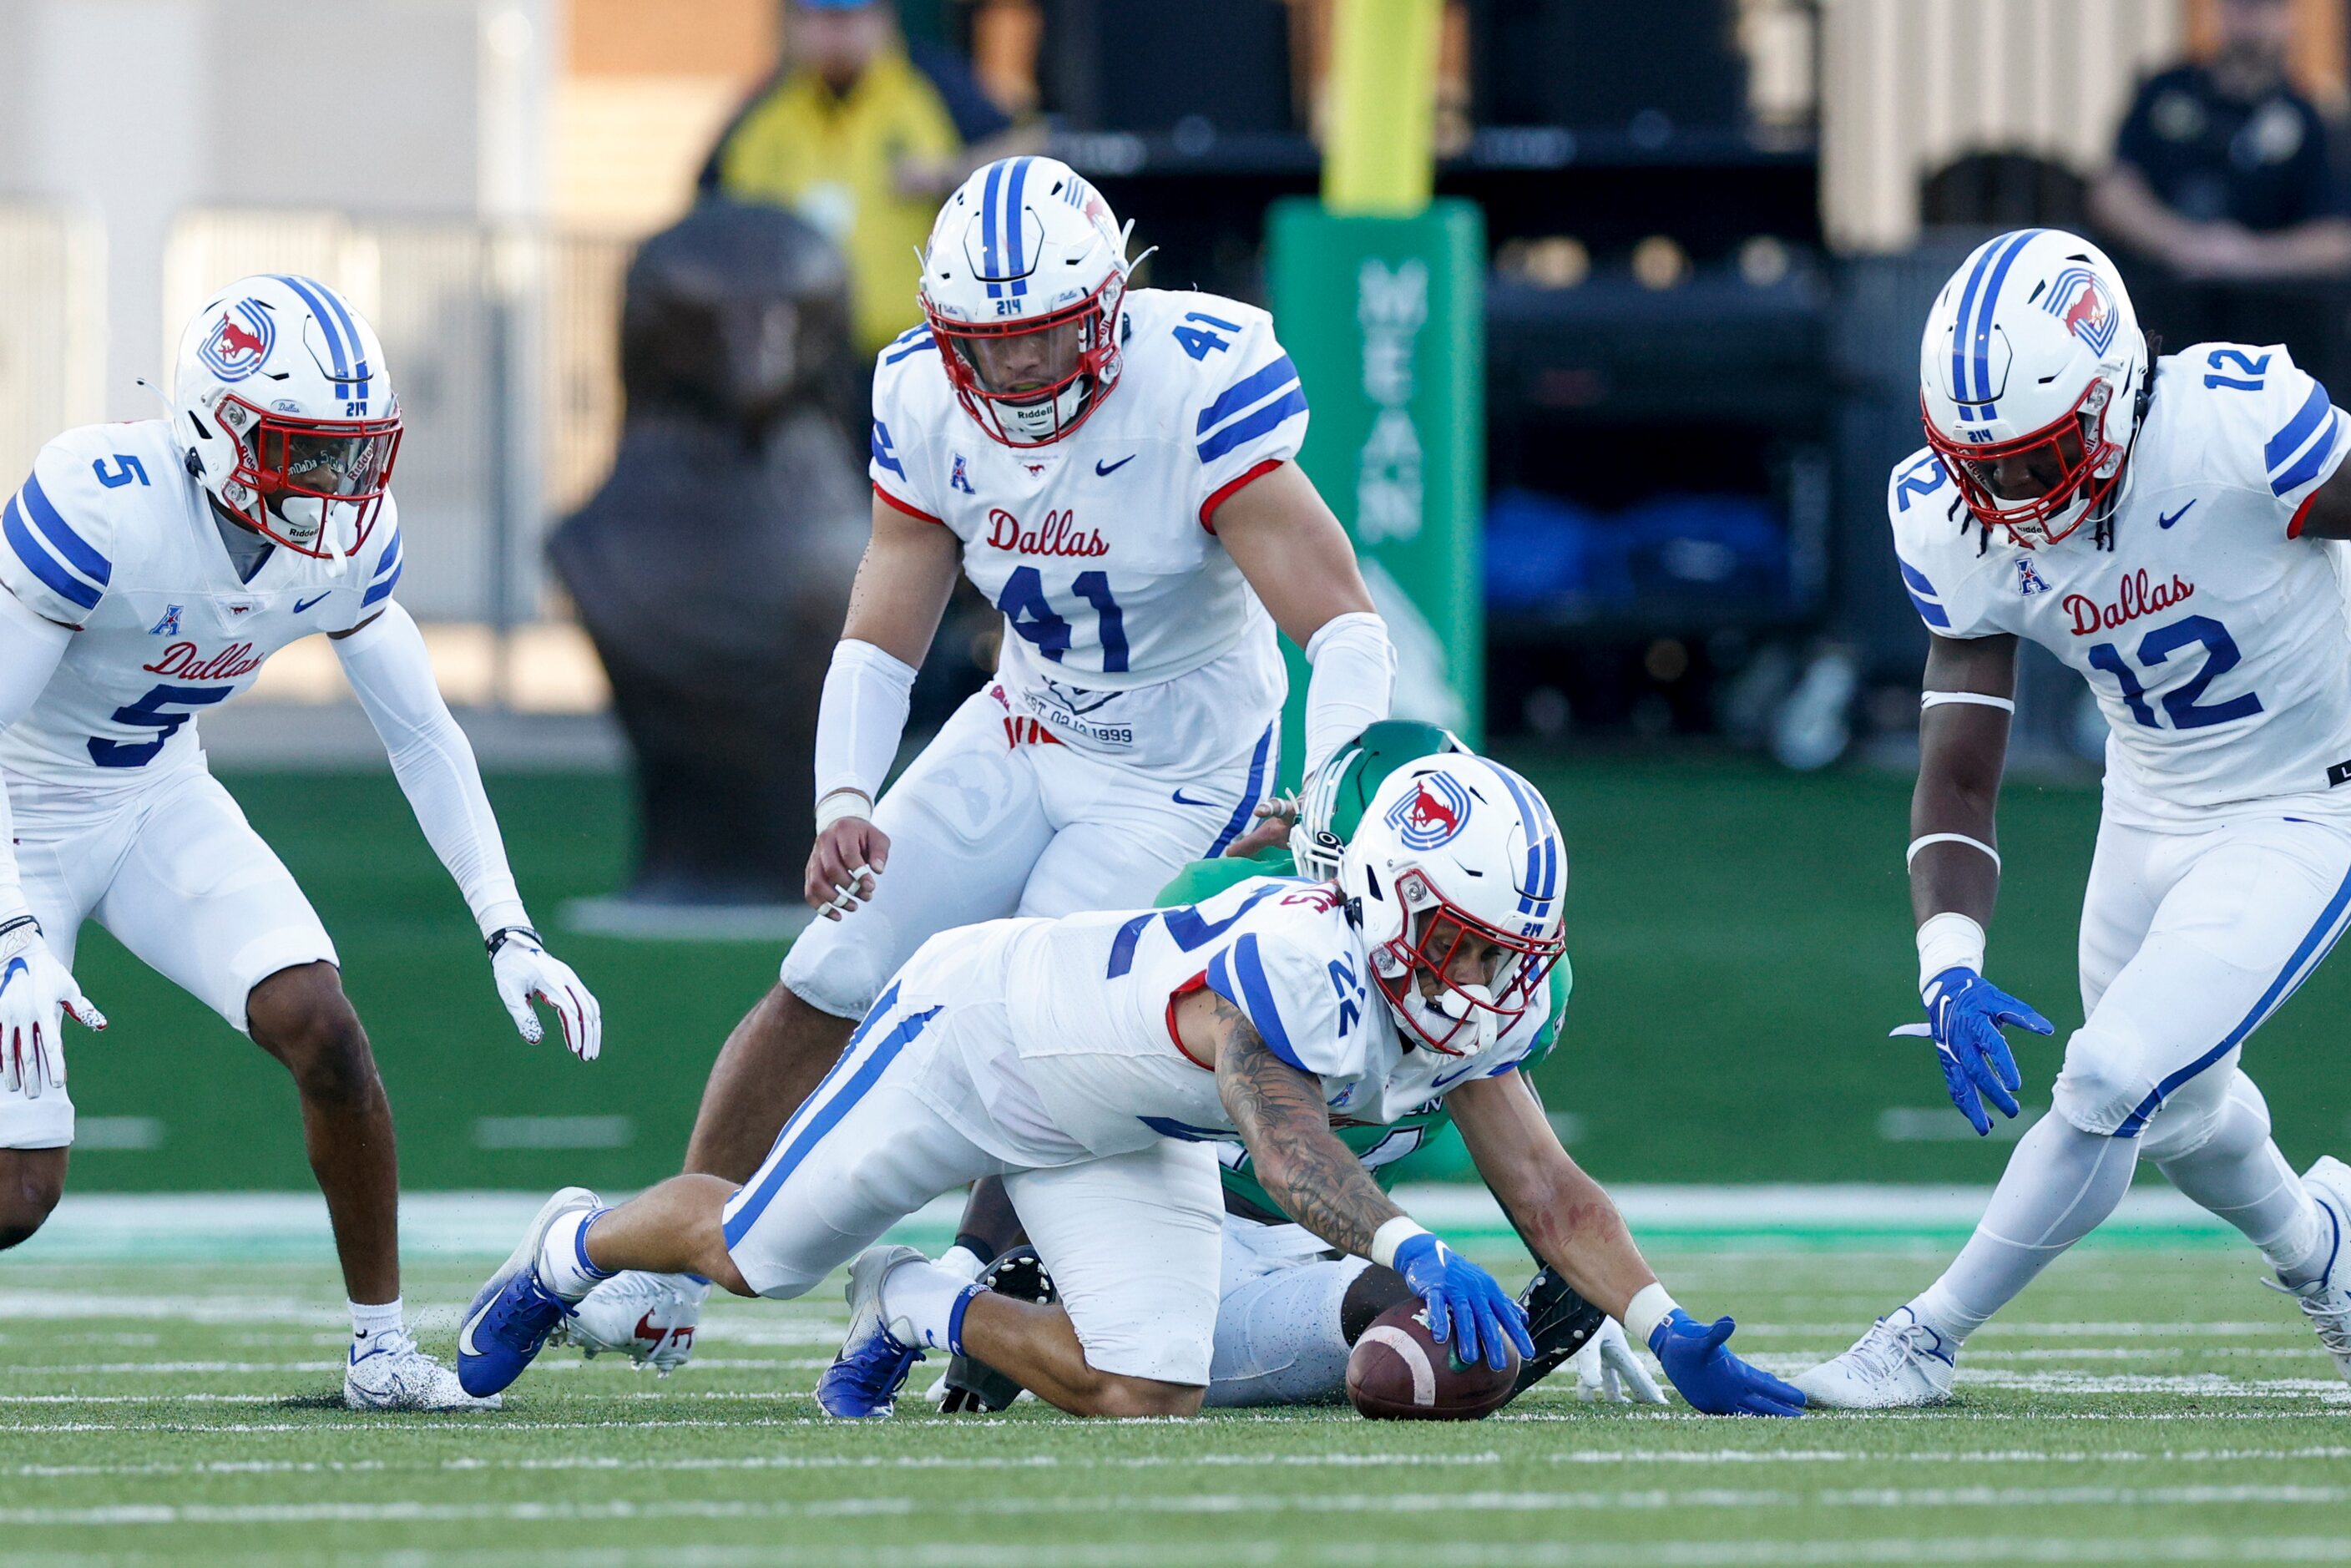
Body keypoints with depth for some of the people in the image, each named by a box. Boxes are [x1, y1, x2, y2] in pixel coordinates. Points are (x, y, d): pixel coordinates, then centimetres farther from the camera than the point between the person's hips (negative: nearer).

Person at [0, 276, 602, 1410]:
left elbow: (424, 735, 1)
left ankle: (382, 1346, 1)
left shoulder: (350, 534, -12)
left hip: (157, 797, 5)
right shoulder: (103, 506, -32)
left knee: (320, 1026, -16)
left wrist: (509, 932, -7)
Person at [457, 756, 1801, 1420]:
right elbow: (1290, 1151, -55)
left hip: (1123, 1136, 6)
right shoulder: (1297, 963, -43)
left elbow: (1553, 1196, -16)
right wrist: (1413, 1253, -72)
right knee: (751, 1256, 10)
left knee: (1141, 1394, -7)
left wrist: (1679, 1343, -24)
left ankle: (918, 1310, 20)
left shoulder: (1478, 1012, -19)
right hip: (977, 1026, -6)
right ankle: (575, 1249, 43)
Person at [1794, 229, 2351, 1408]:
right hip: (2148, 813, 6)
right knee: (2178, 1113, 21)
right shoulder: (1952, 520, -16)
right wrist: (1948, 968, -27)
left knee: (2111, 1083, -17)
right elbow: (1957, 782, -11)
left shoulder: (2238, 427, -33)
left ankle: (1928, 1340, -1)